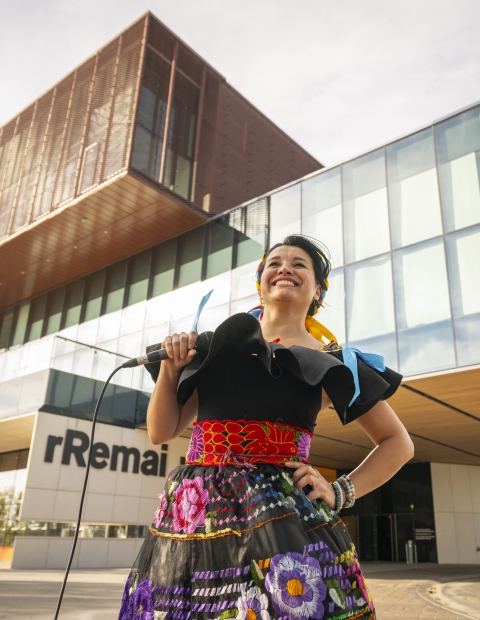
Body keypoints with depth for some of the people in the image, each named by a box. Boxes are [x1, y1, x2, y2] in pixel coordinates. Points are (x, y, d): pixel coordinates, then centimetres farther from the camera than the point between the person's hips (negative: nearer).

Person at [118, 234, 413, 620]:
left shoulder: (331, 362, 6)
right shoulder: (215, 346, 12)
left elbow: (398, 443, 12)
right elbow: (161, 433, 14)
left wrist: (340, 492, -1)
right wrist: (170, 369, -1)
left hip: (280, 516, -2)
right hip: (194, 514, 3)